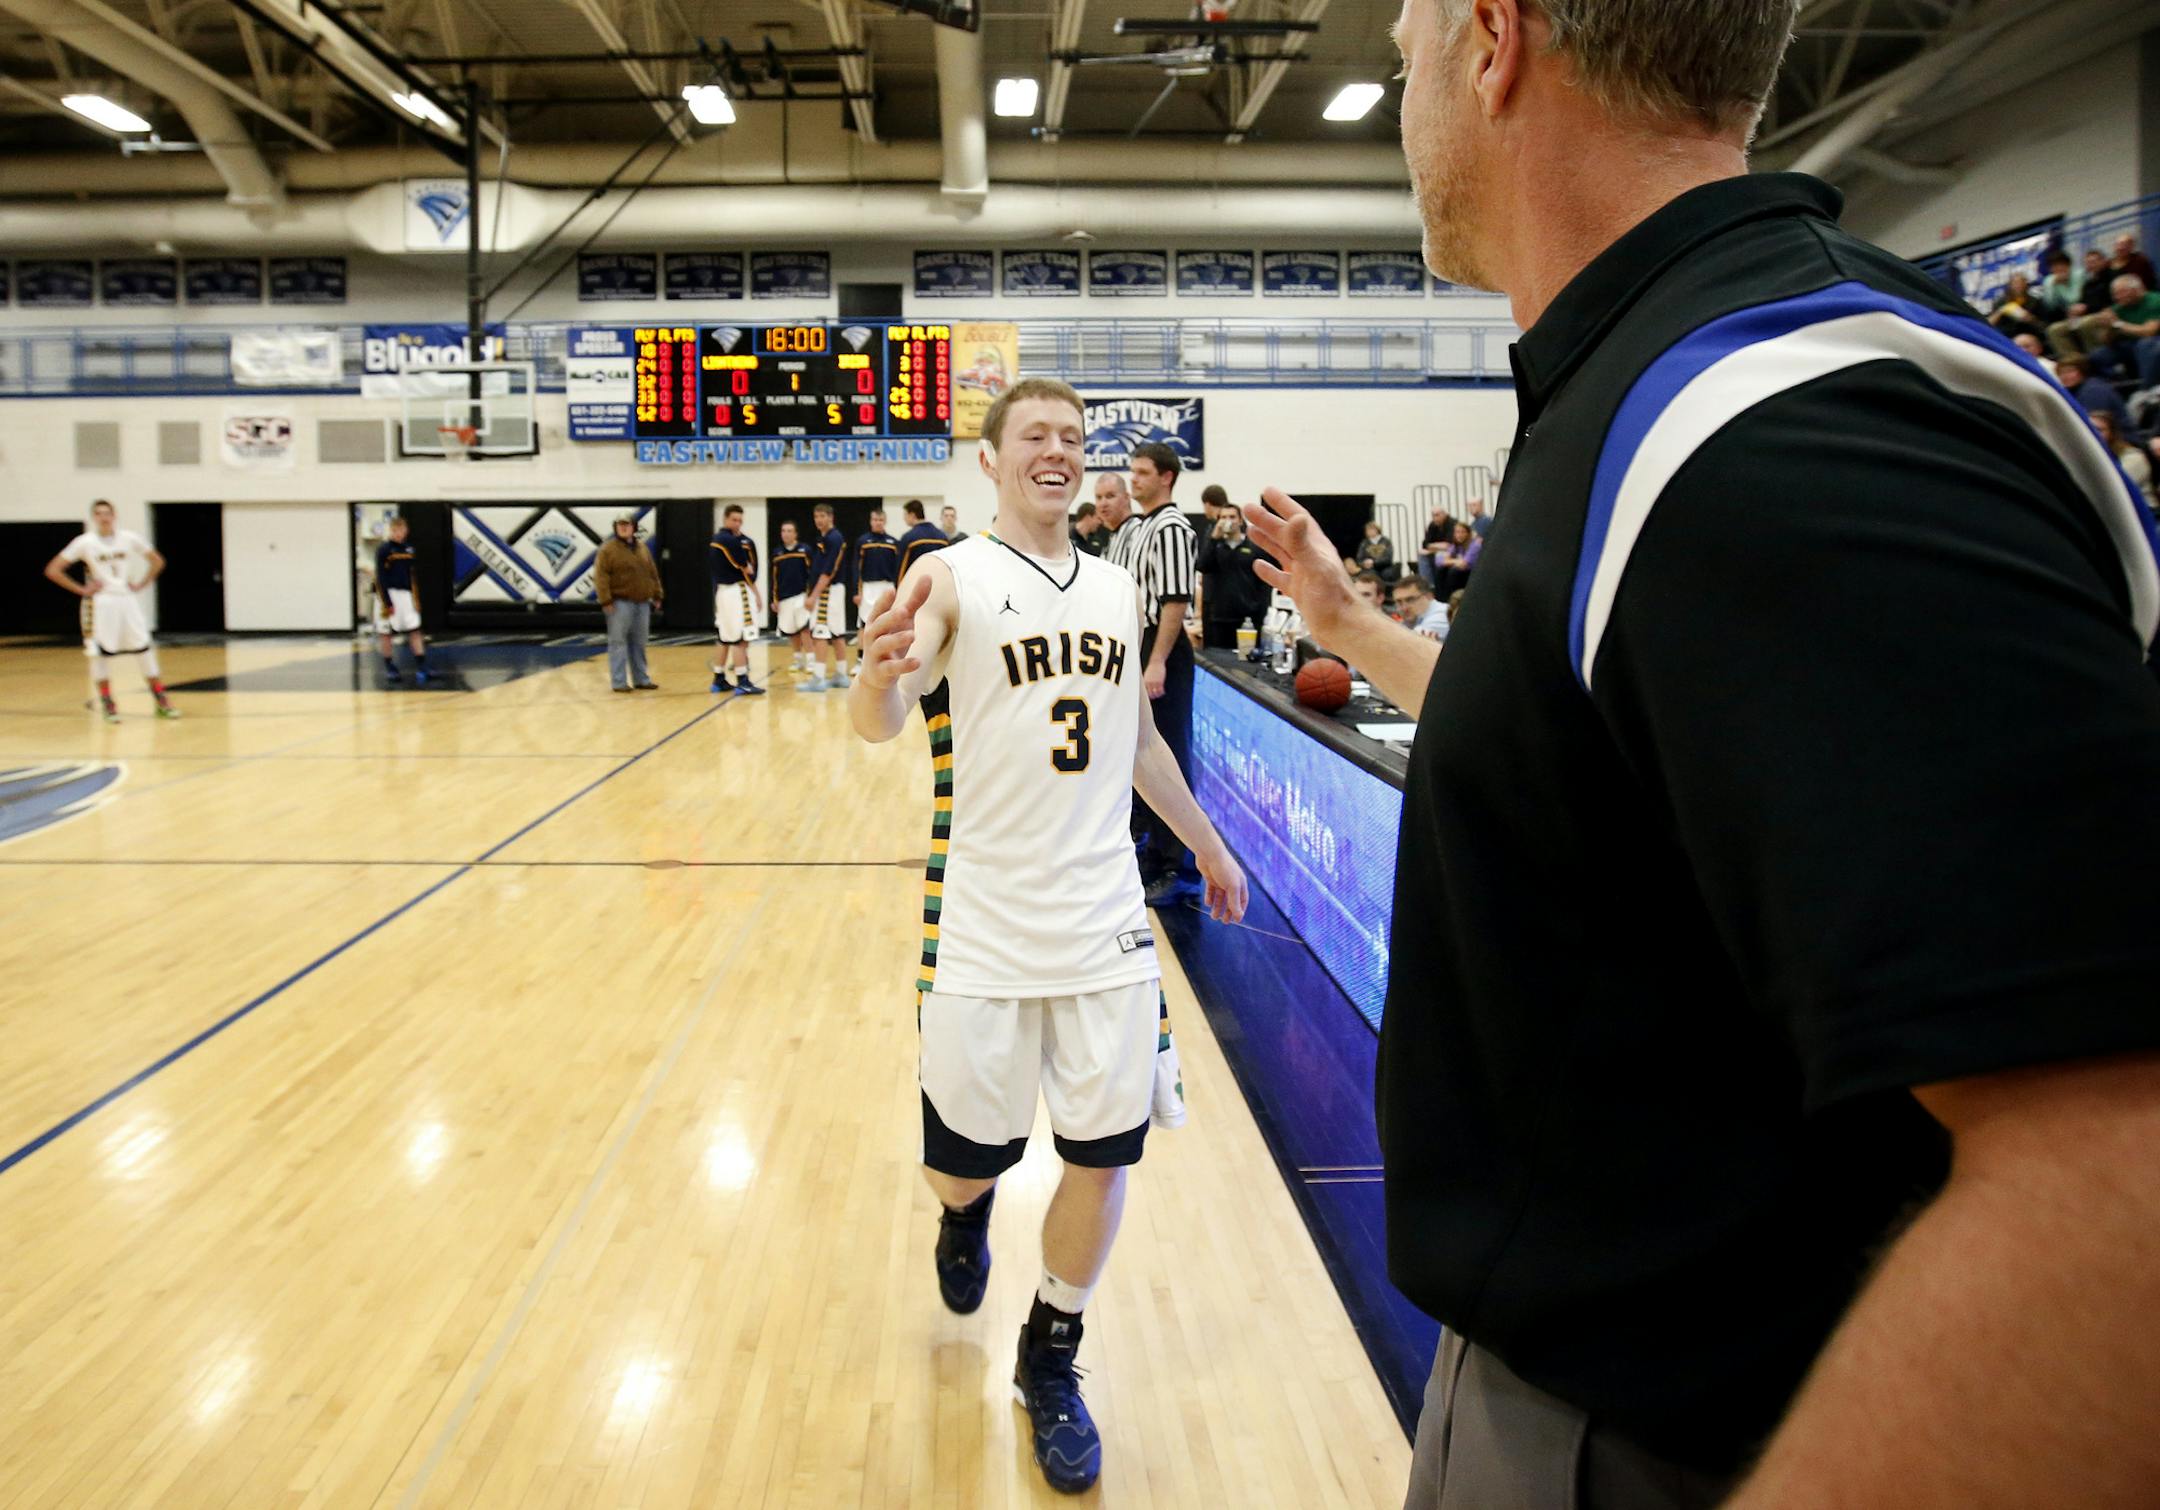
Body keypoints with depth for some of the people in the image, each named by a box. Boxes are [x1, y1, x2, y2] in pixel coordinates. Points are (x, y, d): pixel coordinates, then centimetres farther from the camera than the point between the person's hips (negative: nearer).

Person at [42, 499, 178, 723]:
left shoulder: (129, 538, 1)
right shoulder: (85, 542, -5)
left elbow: (157, 561, 12)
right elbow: (53, 570, -3)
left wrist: (140, 584, 3)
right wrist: (81, 590, -6)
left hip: (127, 599, 2)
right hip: (100, 603, -2)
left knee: (144, 649, 1)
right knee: (100, 652, -1)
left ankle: (160, 699, 8)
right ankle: (107, 704, 9)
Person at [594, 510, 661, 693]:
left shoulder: (642, 548, 13)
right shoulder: (608, 549, -4)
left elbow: (653, 573, 18)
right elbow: (600, 576, -10)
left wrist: (656, 595, 14)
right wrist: (605, 600, -17)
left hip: (642, 603, 6)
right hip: (620, 603, -5)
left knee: (639, 643, 12)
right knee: (618, 643, -3)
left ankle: (641, 679, 19)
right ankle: (619, 682, 0)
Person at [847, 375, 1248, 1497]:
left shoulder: (1115, 590, 10)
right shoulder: (952, 578, -6)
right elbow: (877, 726, -21)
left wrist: (1208, 847, 26)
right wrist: (881, 675, -43)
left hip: (1105, 919, 4)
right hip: (983, 926, -4)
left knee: (1104, 1153, 6)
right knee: (967, 1156, 7)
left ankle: (1050, 1362, 29)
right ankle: (964, 1217, 46)